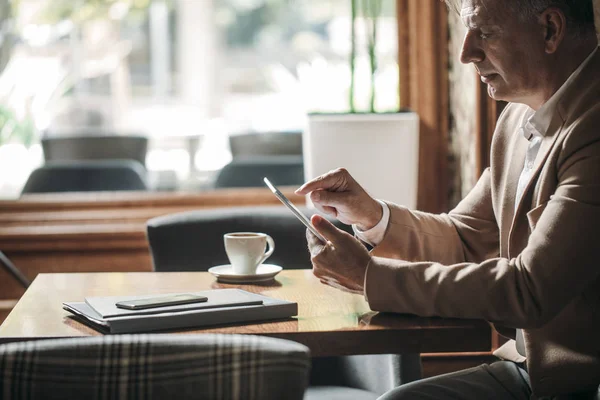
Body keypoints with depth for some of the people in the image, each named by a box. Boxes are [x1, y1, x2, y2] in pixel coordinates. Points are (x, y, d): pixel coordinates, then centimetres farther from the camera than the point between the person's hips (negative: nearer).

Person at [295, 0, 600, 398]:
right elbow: (465, 238, 18)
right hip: (529, 366, 8)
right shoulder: (521, 115, 9)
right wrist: (373, 216, -1)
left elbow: (529, 292, -25)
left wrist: (370, 275, -18)